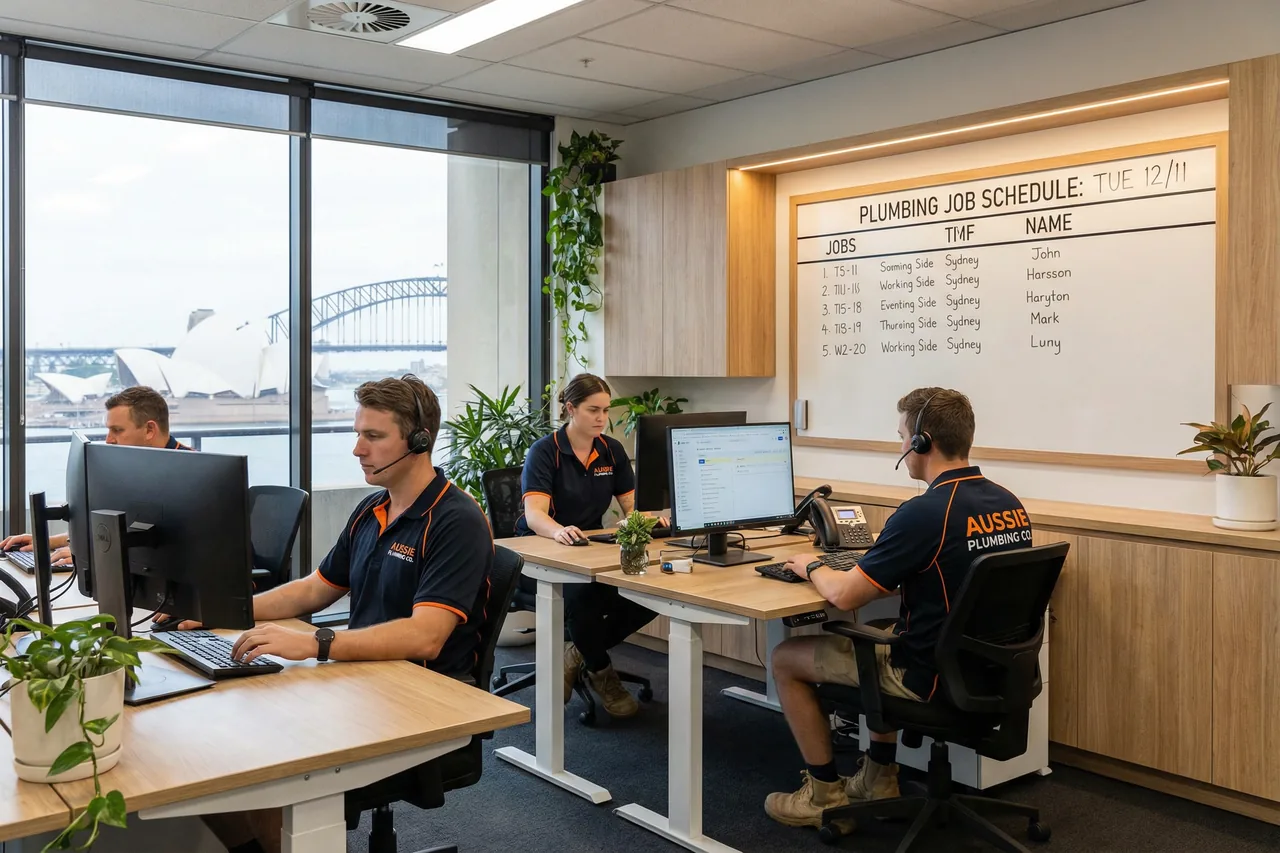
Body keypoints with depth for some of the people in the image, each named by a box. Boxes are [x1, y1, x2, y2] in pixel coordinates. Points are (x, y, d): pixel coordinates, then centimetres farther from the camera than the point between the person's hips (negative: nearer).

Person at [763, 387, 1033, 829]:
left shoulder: (924, 513, -25)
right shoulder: (1010, 504, 0)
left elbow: (845, 595, -20)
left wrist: (812, 566, 0)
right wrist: (892, 568, 16)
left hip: (934, 677, -8)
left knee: (786, 658, 7)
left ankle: (825, 794, 18)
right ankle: (879, 776, 36)